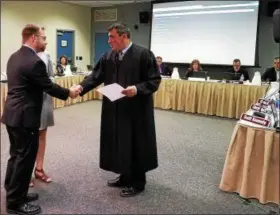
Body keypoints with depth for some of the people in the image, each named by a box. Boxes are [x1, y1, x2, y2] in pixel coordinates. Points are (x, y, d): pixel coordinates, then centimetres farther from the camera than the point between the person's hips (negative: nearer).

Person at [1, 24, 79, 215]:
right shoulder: (35, 62, -20)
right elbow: (49, 87, -12)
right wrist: (69, 93, 4)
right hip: (24, 117, -10)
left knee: (16, 155, 19)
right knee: (25, 158, 1)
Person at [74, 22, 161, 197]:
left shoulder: (143, 54, -11)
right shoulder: (108, 56, 7)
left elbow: (155, 80, -12)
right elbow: (96, 76, 3)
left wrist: (137, 89, -26)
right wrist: (82, 87, -13)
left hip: (136, 109, -6)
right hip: (115, 109, 6)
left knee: (135, 145, 5)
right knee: (120, 143, 15)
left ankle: (138, 182, 21)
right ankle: (125, 176, 34)